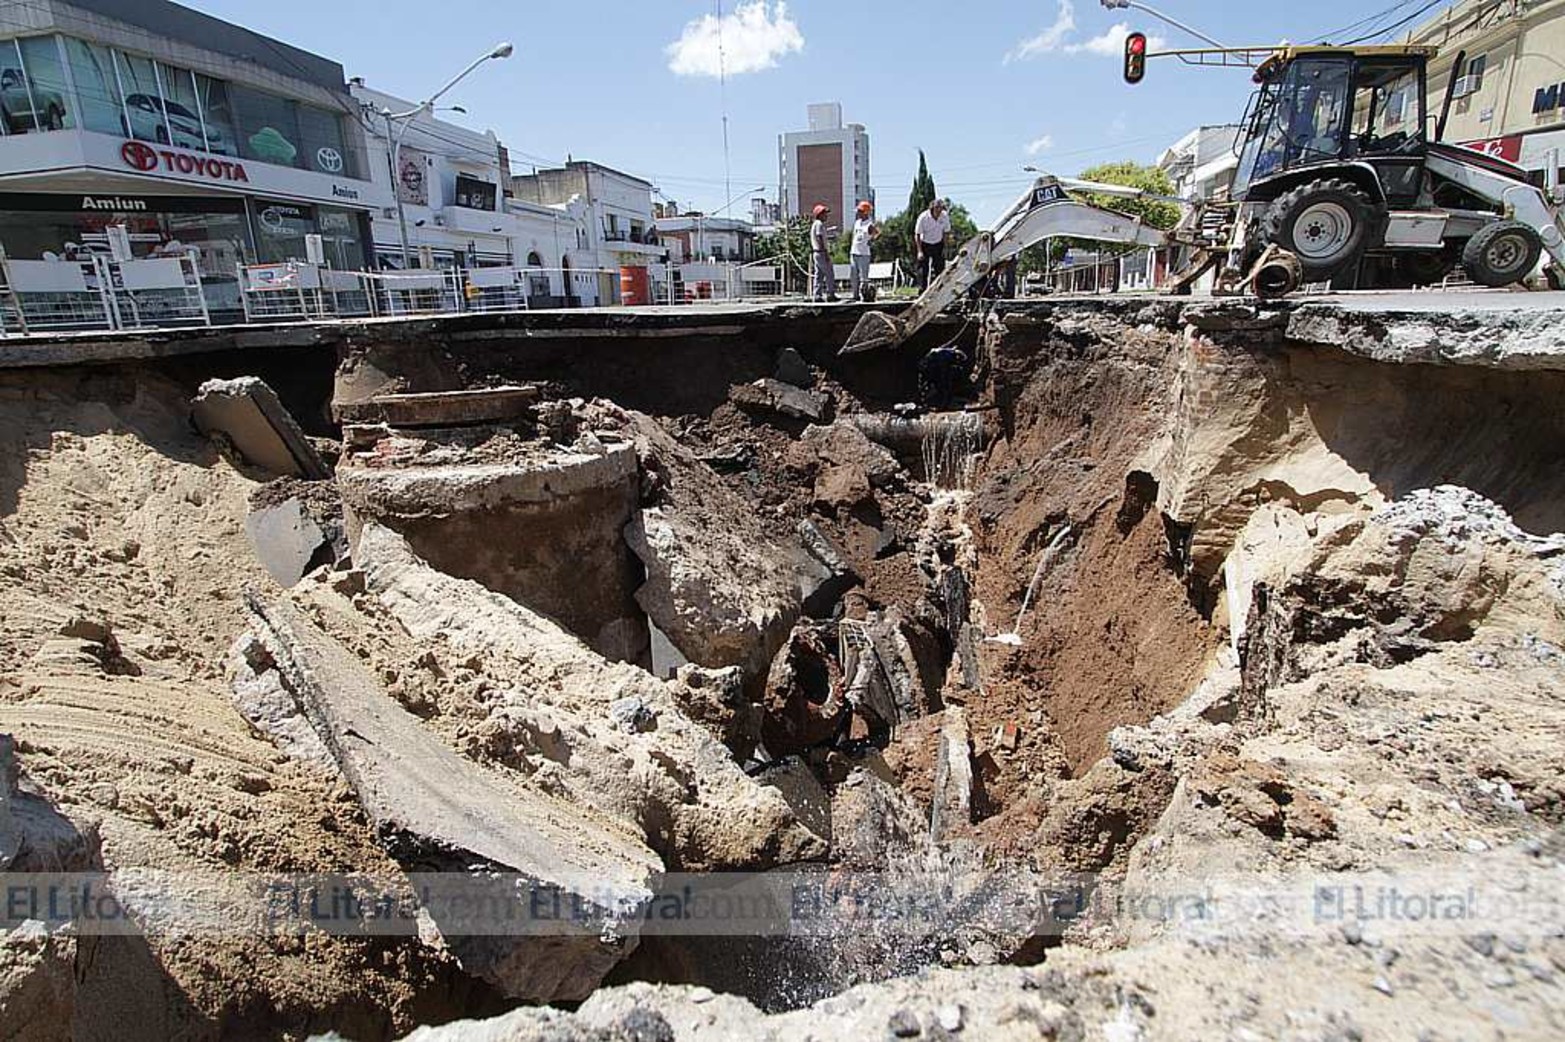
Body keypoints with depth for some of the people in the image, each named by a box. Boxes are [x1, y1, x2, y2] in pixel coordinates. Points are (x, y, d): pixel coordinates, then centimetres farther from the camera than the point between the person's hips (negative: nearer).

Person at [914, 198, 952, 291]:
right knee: (923, 269, -6)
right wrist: (920, 251, -19)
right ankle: (922, 290, 2)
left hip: (938, 245, 3)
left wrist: (944, 248, -1)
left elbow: (946, 232, 2)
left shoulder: (945, 216, -12)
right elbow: (917, 235, -14)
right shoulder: (923, 217, -22)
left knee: (939, 268, 0)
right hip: (925, 244, -3)